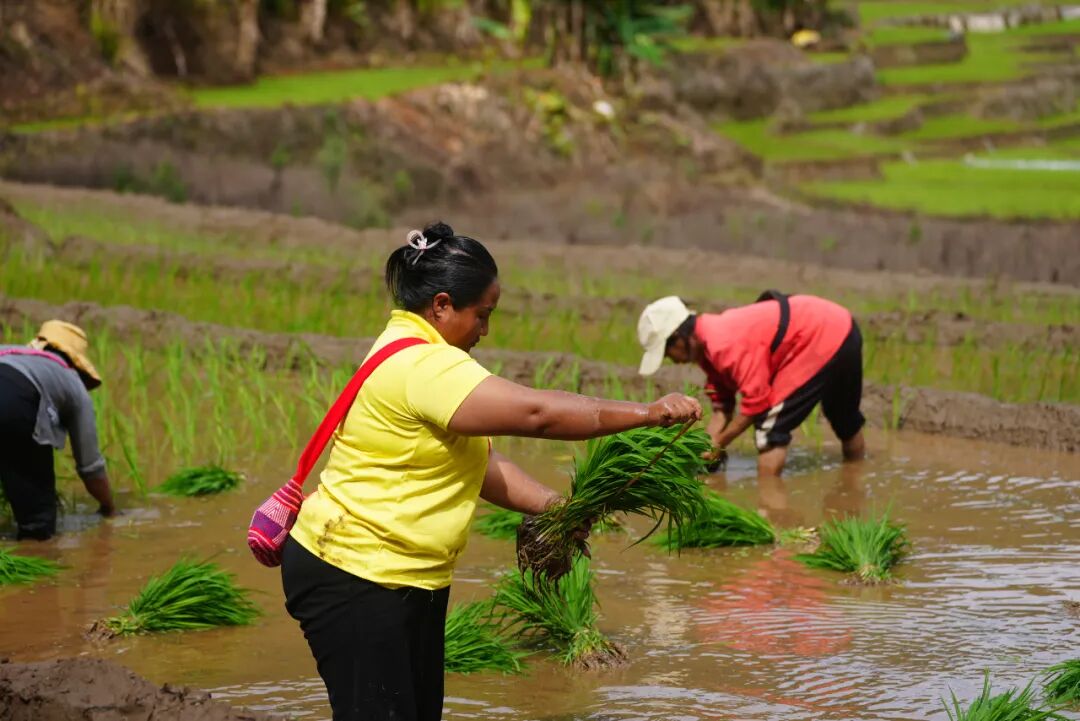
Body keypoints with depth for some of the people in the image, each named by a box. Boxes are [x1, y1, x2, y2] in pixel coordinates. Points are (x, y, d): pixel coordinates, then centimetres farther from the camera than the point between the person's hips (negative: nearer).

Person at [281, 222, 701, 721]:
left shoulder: (419, 359, 14)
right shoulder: (422, 366, -21)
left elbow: (480, 462, 11)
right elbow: (535, 413, -27)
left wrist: (555, 507, -3)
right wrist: (646, 414, -23)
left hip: (406, 582, 11)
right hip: (353, 581, -11)